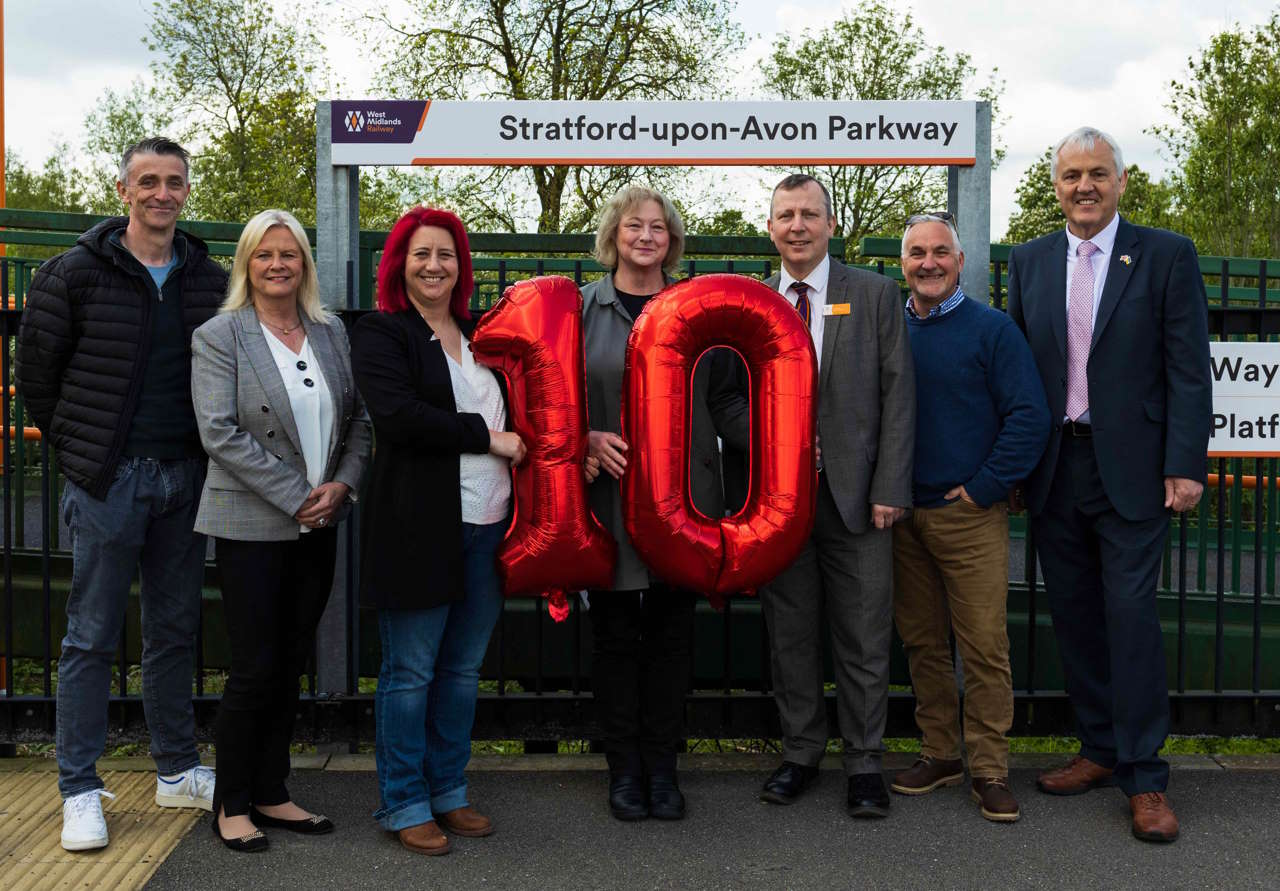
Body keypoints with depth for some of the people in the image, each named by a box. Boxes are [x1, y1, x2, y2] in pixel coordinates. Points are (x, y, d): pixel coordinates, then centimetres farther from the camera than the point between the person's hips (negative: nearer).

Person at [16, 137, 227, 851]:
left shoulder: (210, 281, 7)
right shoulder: (77, 273, -3)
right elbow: (36, 371, 2)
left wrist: (209, 454, 6)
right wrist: (73, 448, 3)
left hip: (184, 477, 4)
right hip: (107, 478, -4)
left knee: (176, 630, 12)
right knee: (92, 636, 2)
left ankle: (178, 771, 24)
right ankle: (80, 791, 11)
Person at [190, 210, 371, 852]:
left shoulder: (332, 333, 10)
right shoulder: (219, 337, -4)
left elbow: (359, 417, 11)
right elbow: (220, 433, -13)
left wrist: (343, 485, -6)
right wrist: (296, 497, -16)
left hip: (319, 526, 5)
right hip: (253, 526, -5)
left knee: (290, 667, 11)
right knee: (255, 670, -2)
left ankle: (271, 794, 23)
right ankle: (231, 804, 15)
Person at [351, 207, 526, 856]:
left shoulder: (479, 336, 17)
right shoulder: (381, 334, -2)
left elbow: (509, 413, 25)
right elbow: (399, 414, -18)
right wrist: (486, 436, -14)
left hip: (487, 528, 6)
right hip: (419, 527, -6)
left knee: (464, 669, 13)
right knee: (411, 673, 3)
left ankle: (448, 791, 26)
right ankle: (404, 805, 15)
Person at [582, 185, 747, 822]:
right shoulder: (579, 309, 4)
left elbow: (724, 400, 8)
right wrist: (588, 440, -14)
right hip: (608, 497, -1)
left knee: (671, 633, 6)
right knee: (615, 634, 5)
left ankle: (662, 768, 19)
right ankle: (624, 768, 19)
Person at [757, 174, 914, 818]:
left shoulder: (875, 294, 3)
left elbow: (897, 394, -2)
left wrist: (890, 489, -8)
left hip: (855, 496, -2)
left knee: (864, 639, 2)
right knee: (790, 637, 10)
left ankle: (863, 764, 15)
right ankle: (799, 754, 24)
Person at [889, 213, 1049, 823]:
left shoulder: (991, 329, -3)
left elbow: (1029, 418, -7)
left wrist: (980, 489, -10)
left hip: (970, 515, -4)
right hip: (902, 515, 4)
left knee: (984, 646, -3)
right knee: (921, 642, 11)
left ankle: (989, 770, 7)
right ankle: (939, 753, 23)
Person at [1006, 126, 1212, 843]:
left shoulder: (1167, 255, 0)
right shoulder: (1030, 261, 10)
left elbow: (1190, 370, -4)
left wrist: (1187, 465, -11)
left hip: (1131, 468, -4)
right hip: (1055, 472, 4)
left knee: (1131, 614, -4)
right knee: (1075, 614, 10)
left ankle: (1144, 777, 6)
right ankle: (1101, 750, 24)